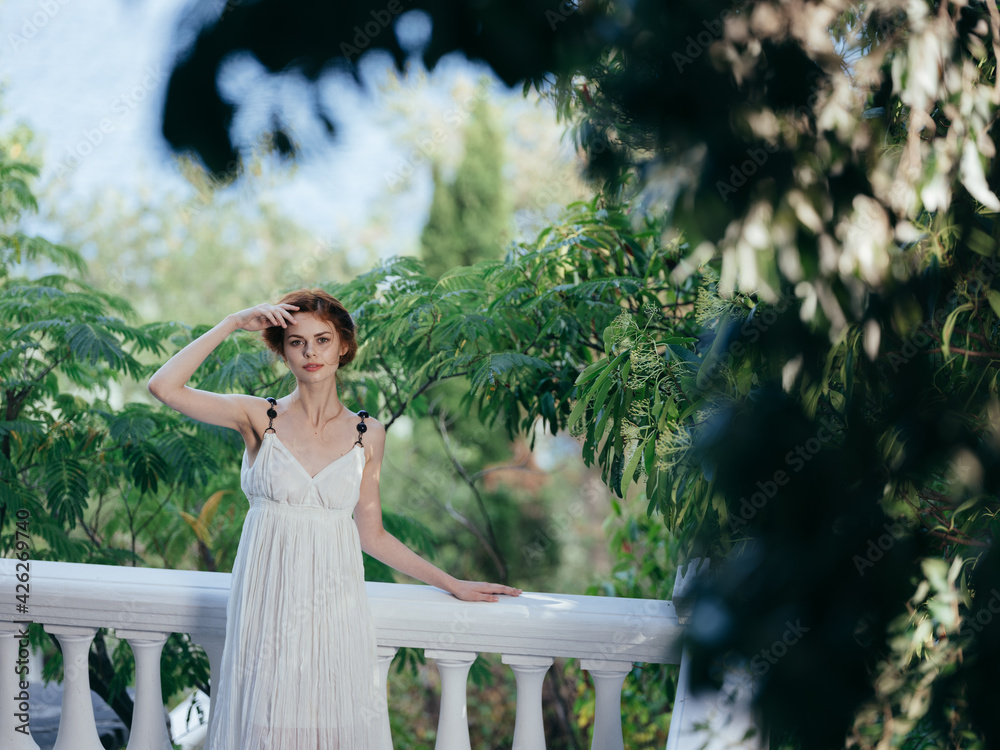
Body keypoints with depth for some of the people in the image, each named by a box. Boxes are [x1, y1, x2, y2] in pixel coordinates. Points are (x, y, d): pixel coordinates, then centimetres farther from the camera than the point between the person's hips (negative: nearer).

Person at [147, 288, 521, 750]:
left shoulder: (367, 435, 6)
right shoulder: (260, 417, 1)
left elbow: (372, 534, 13)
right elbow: (164, 386, -9)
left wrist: (453, 585, 14)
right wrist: (232, 325, -6)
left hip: (333, 607, 1)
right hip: (267, 604, -1)